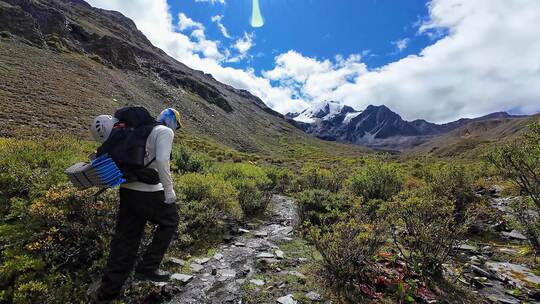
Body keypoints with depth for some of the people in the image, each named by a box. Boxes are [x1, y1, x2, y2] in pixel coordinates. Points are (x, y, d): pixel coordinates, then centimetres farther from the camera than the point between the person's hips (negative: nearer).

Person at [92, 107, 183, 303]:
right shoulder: (166, 132, -6)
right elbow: (162, 160, -21)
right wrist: (169, 189, -16)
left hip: (127, 189, 8)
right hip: (149, 192, -8)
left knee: (125, 239, 14)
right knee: (169, 222, 16)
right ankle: (147, 267, 17)